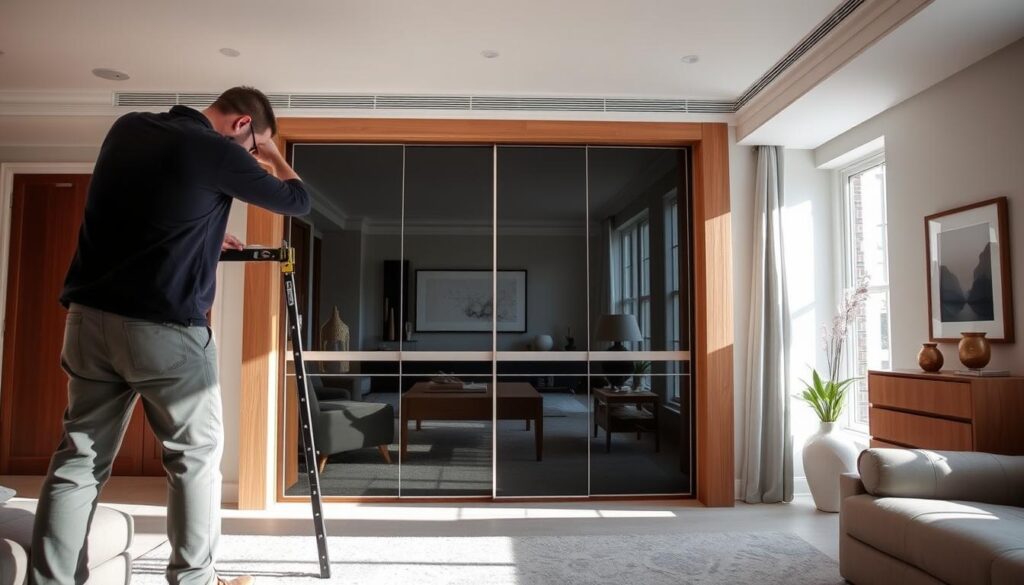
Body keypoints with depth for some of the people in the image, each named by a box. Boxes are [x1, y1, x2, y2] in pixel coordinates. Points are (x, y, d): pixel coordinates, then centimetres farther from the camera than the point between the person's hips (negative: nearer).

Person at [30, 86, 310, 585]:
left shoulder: (127, 127, 12)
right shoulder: (218, 152, -8)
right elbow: (298, 202, 3)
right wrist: (272, 155, 19)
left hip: (89, 315, 7)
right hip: (165, 330, -6)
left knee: (80, 456, 11)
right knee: (196, 454, 7)